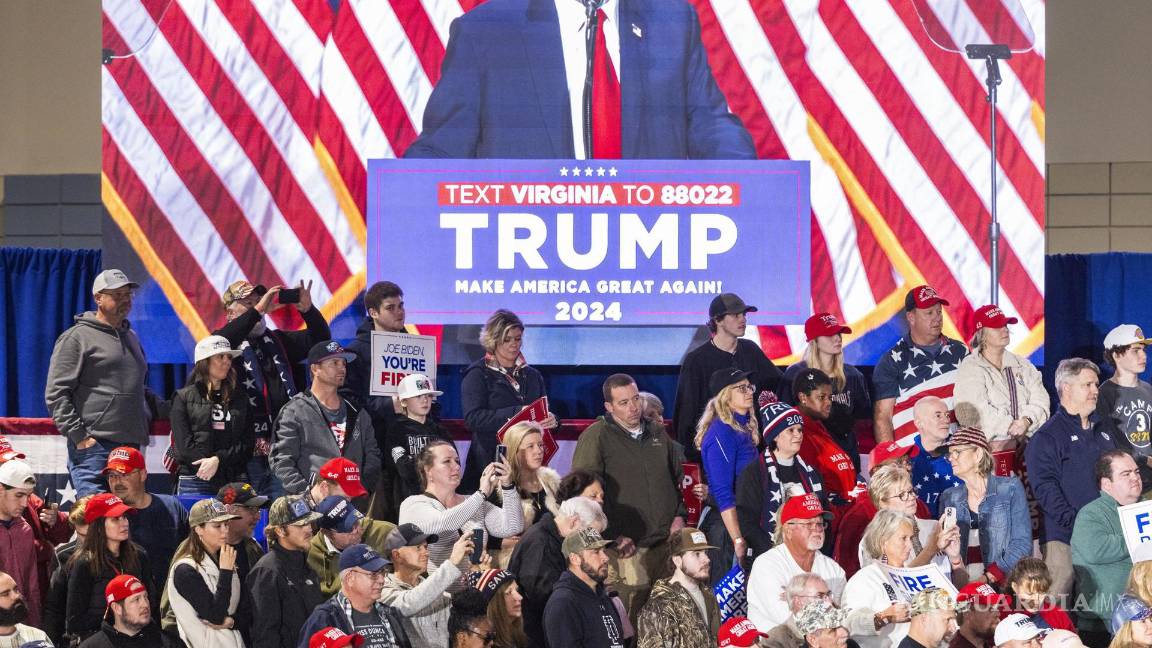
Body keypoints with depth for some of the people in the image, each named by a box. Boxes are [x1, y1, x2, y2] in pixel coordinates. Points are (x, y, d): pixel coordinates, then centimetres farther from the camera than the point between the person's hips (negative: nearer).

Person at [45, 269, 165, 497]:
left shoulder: (131, 337, 22)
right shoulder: (77, 337, -2)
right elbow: (56, 394, -7)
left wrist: (166, 411, 18)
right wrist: (78, 436, -14)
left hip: (130, 444, 8)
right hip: (93, 445, -7)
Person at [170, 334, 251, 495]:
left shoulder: (240, 400, 18)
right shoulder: (184, 397, 9)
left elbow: (248, 444, 7)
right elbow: (184, 444, -2)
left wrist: (218, 460, -8)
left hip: (233, 482, 3)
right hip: (195, 480, -3)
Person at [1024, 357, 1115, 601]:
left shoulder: (1103, 431, 19)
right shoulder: (1046, 437, -3)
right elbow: (1045, 487, -12)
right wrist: (1073, 521, -21)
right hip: (1064, 536, -6)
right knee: (1059, 600, -10)